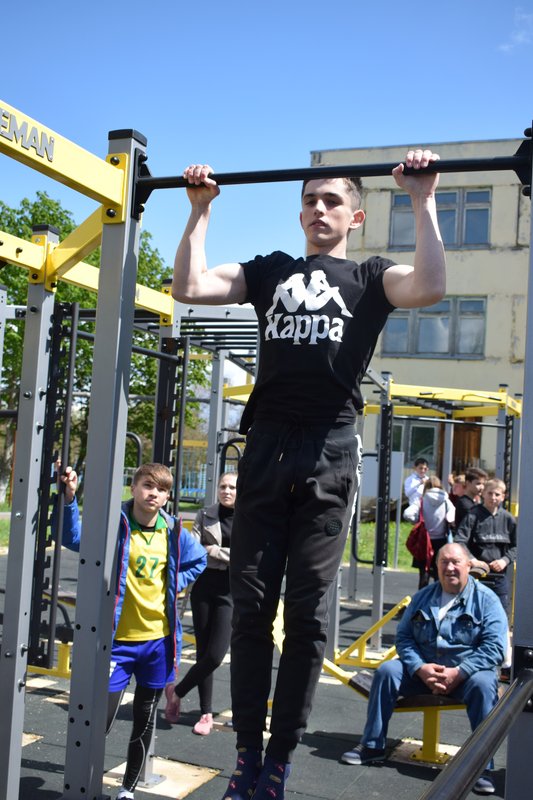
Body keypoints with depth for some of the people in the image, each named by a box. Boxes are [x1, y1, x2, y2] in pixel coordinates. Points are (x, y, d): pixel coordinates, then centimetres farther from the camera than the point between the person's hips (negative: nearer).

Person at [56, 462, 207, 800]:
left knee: (145, 720, 16)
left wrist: (174, 585, 4)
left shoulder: (174, 532, -1)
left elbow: (199, 560, 19)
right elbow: (74, 537, -28)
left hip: (158, 640, 4)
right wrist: (70, 497, -42)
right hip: (118, 640, -4)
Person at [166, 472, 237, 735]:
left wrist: (216, 552, -10)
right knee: (203, 652, 7)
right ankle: (206, 713, 20)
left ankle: (177, 690, 15)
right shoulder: (206, 514, 8)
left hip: (230, 591, -2)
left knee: (215, 655, -9)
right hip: (204, 587, 2)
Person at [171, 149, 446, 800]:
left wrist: (423, 200, -6)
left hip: (328, 457, -2)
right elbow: (188, 287, 9)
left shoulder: (369, 277, 12)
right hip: (265, 450, 3)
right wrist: (201, 209, 11)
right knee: (250, 607, 3)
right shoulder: (270, 271, 21)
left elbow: (430, 287, -10)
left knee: (306, 614, 1)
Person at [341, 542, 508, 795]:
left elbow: (494, 647, -12)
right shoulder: (423, 597, 9)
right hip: (423, 669, 4)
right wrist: (420, 668, -13)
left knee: (483, 685, -34)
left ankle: (483, 766, -23)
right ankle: (372, 746, -5)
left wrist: (458, 673, -22)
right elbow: (403, 637, 7)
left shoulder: (486, 599, -3)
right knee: (386, 670, -17)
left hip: (467, 672, -3)